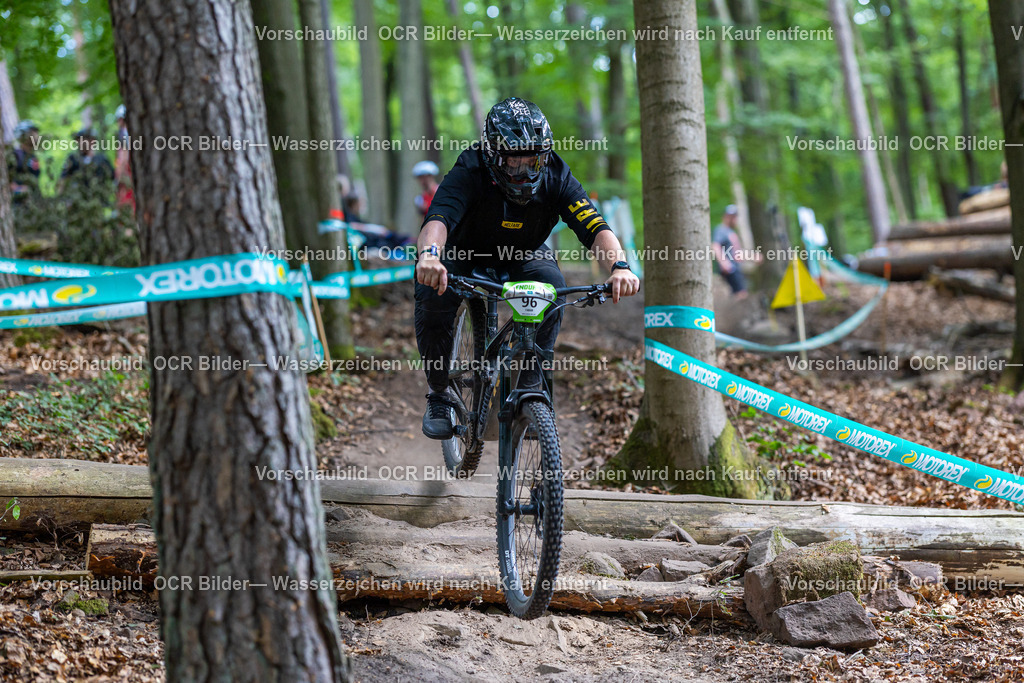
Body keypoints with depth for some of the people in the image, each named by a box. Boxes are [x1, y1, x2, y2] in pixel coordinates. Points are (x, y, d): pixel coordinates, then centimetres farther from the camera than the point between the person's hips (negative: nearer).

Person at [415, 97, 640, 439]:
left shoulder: (555, 177, -26)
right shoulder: (470, 172, -33)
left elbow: (595, 227, -36)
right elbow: (438, 217, -51)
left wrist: (619, 265, -56)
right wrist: (429, 254, -73)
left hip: (523, 256, 2)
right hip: (465, 253, -2)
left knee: (551, 285, -28)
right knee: (433, 295, -29)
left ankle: (530, 384, -10)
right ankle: (439, 394, -7)